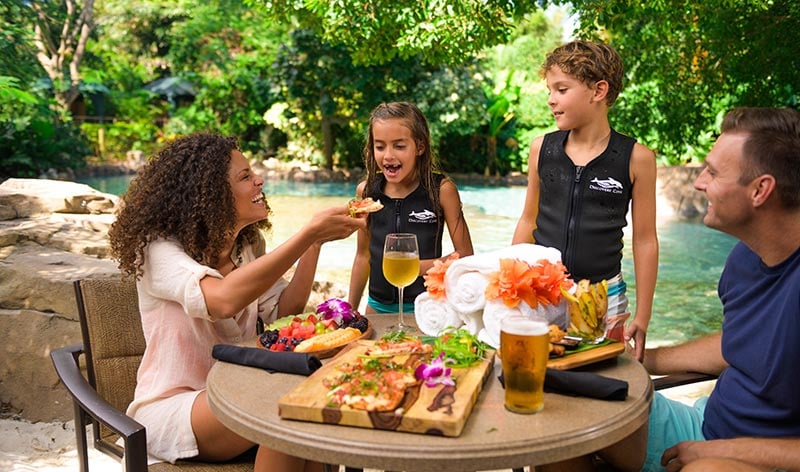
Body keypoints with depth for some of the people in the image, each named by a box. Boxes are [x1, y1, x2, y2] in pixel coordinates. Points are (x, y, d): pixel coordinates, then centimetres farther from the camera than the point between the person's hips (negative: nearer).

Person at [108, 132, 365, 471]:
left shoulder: (248, 245, 6)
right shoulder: (160, 249, -18)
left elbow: (283, 312, 1)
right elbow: (225, 299, -37)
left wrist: (315, 242, -10)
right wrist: (308, 233, -35)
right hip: (170, 408, -6)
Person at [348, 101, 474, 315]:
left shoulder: (442, 189, -13)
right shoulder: (366, 191, -4)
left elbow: (465, 254, -7)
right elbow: (363, 255, 7)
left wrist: (419, 266, -20)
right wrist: (350, 309, 10)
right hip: (378, 306, 3)